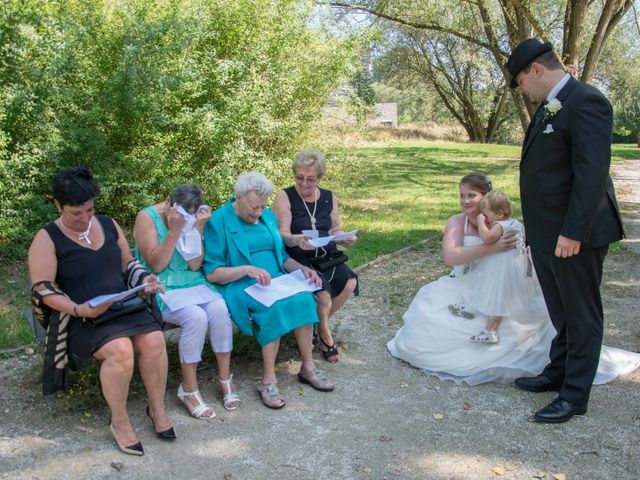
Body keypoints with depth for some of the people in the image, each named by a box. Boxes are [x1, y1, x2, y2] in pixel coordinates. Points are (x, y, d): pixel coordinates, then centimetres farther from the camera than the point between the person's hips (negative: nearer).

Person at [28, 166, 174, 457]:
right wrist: (78, 309, -25)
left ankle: (157, 407, -2)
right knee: (120, 349, -32)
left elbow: (128, 264, 18)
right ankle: (119, 422, -11)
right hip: (80, 317, -4)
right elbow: (44, 290, -10)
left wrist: (145, 280, -3)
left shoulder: (108, 225, 11)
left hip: (123, 307, 5)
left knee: (154, 340, -24)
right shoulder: (47, 238, -4)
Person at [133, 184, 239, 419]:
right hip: (162, 289, -4)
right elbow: (156, 265, -14)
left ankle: (225, 378, -11)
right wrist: (174, 231, -21)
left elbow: (195, 265, -5)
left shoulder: (191, 219, 3)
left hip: (193, 283, 4)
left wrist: (197, 229, -14)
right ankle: (189, 389, -16)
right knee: (196, 316, -31)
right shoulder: (147, 217, -7)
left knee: (219, 308, -26)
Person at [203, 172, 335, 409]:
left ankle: (308, 367, -14)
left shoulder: (268, 217, 14)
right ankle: (268, 379, -23)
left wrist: (303, 268, 2)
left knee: (302, 298, -25)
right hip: (240, 287, -6)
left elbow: (282, 256, 22)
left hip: (275, 281, 6)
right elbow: (211, 273, -10)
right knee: (275, 308, -34)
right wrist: (247, 269, -23)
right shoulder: (219, 221, -6)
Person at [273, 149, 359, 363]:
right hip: (298, 260, -5)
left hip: (327, 257, 5)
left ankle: (321, 323, 5)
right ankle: (324, 333, 3)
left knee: (349, 282, -21)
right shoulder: (285, 197, -4)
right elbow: (282, 235, -12)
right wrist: (297, 240, -35)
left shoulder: (329, 198, 12)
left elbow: (335, 230, 15)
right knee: (322, 291, -29)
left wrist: (346, 237, -9)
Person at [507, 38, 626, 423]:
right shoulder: (550, 106, 14)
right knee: (560, 312, 21)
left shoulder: (586, 101, -16)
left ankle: (575, 396, 16)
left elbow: (592, 172, -22)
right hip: (547, 233, 9)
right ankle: (558, 373, 37)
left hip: (574, 235, -9)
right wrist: (535, 226, 15)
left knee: (581, 315, 4)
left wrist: (572, 232, -23)